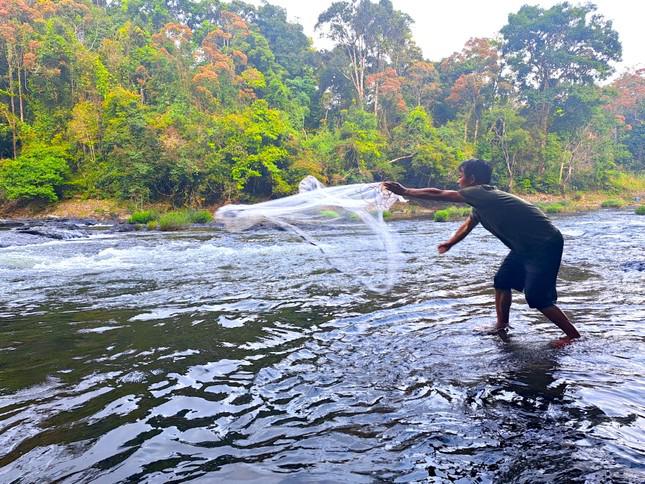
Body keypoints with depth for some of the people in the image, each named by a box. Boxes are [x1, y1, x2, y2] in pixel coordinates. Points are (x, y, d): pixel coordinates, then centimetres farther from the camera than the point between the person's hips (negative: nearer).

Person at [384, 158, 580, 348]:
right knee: (502, 281, 12)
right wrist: (450, 243, 22)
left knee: (536, 296, -10)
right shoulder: (482, 201, 11)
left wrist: (404, 191, -9)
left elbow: (438, 194, -15)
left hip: (545, 245, -10)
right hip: (526, 246, 10)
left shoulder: (480, 193, -18)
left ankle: (573, 335, 4)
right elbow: (467, 226, 26)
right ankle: (501, 326, 23)